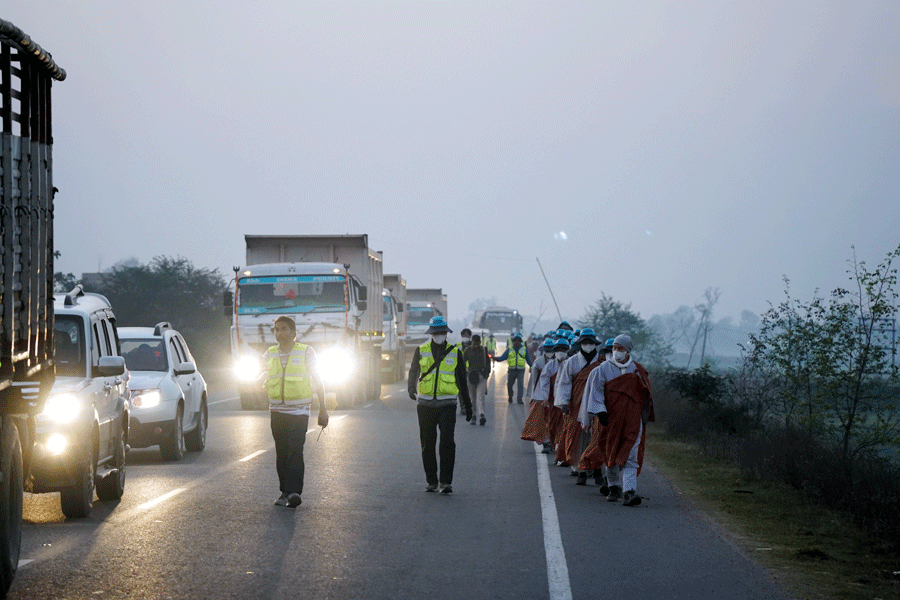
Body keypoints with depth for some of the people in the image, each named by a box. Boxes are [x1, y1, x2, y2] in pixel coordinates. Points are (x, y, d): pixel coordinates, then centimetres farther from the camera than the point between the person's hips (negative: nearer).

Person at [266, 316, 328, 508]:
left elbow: (317, 382, 3)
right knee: (281, 453, 6)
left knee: (295, 451, -16)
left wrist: (322, 410, 1)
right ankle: (285, 491, 15)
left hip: (299, 411, -4)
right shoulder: (270, 354, 10)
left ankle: (294, 492, -23)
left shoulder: (306, 353, 0)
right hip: (277, 411, 4)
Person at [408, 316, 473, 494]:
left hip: (447, 404, -1)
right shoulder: (421, 351, 6)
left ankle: (446, 482, -12)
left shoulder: (455, 352, 6)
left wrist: (467, 404, 16)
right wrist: (411, 390, -17)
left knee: (447, 442, -14)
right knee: (427, 444, 7)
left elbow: (461, 379, 13)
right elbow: (413, 373, 5)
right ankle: (431, 481, 19)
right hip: (425, 404, 2)